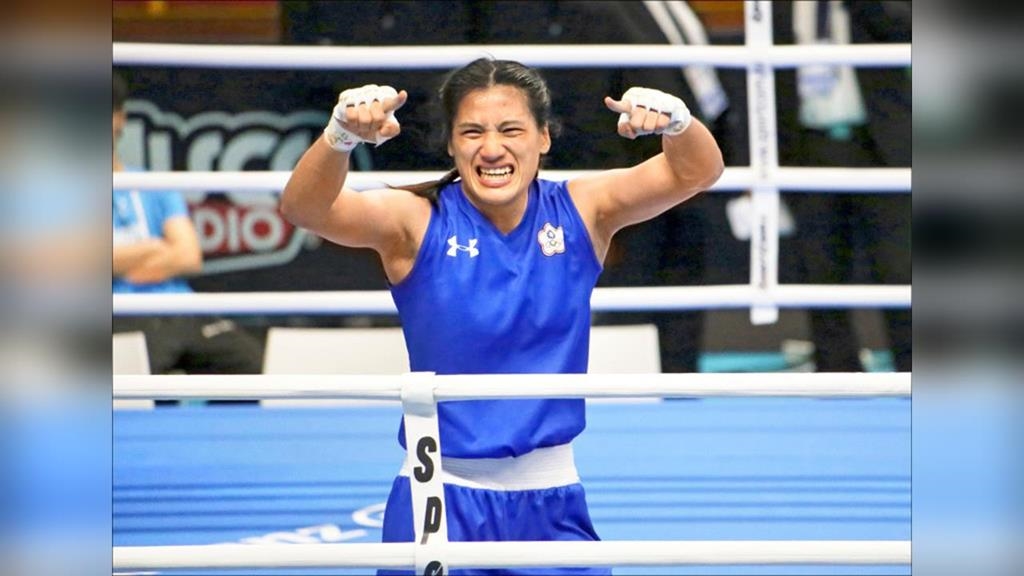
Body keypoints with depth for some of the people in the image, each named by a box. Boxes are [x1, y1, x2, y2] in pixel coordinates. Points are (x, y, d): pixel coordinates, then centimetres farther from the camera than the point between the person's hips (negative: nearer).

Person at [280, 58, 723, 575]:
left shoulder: (580, 212, 0)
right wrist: (342, 134, -42)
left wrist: (674, 119, -32)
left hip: (552, 501, 2)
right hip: (441, 501, -2)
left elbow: (694, 172, -9)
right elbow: (304, 208, -22)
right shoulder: (417, 222, -7)